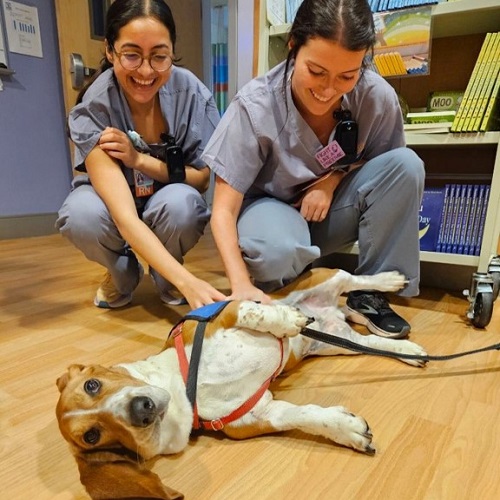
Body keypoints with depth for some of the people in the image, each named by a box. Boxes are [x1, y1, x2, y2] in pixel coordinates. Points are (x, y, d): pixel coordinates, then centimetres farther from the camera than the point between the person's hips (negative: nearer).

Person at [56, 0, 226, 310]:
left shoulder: (192, 93, -22)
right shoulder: (93, 109, -28)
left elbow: (204, 179, -14)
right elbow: (125, 216, -39)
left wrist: (140, 159, -28)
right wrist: (188, 281, -51)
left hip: (170, 203, 1)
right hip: (111, 199, 0)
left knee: (180, 203, -33)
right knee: (81, 214, -33)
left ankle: (164, 277, 1)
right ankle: (123, 274, 2)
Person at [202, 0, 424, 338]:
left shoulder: (378, 96, -17)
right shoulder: (255, 105, -24)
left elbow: (386, 170, 3)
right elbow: (224, 210, -22)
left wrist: (334, 179, -18)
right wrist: (242, 285, -37)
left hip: (329, 211, 3)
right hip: (270, 208, -3)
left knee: (405, 164, -22)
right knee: (278, 251, -38)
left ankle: (370, 293, -9)